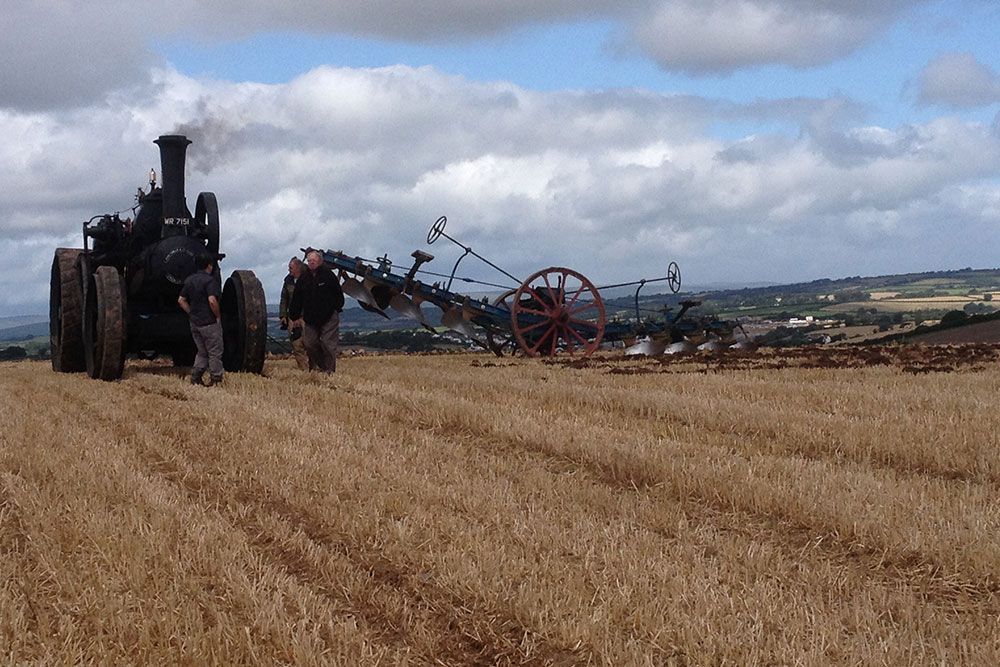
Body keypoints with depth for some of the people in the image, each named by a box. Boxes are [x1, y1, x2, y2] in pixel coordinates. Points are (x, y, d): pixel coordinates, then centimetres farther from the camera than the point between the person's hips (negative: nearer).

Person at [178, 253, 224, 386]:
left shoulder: (189, 280, 9)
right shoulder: (210, 280, -15)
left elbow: (181, 300, 12)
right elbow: (212, 301, -26)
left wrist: (191, 314, 13)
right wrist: (218, 315, -13)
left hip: (194, 323, 7)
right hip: (210, 323, -7)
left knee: (202, 352, 18)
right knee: (215, 353, 4)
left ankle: (195, 378, 11)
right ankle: (216, 380, 7)